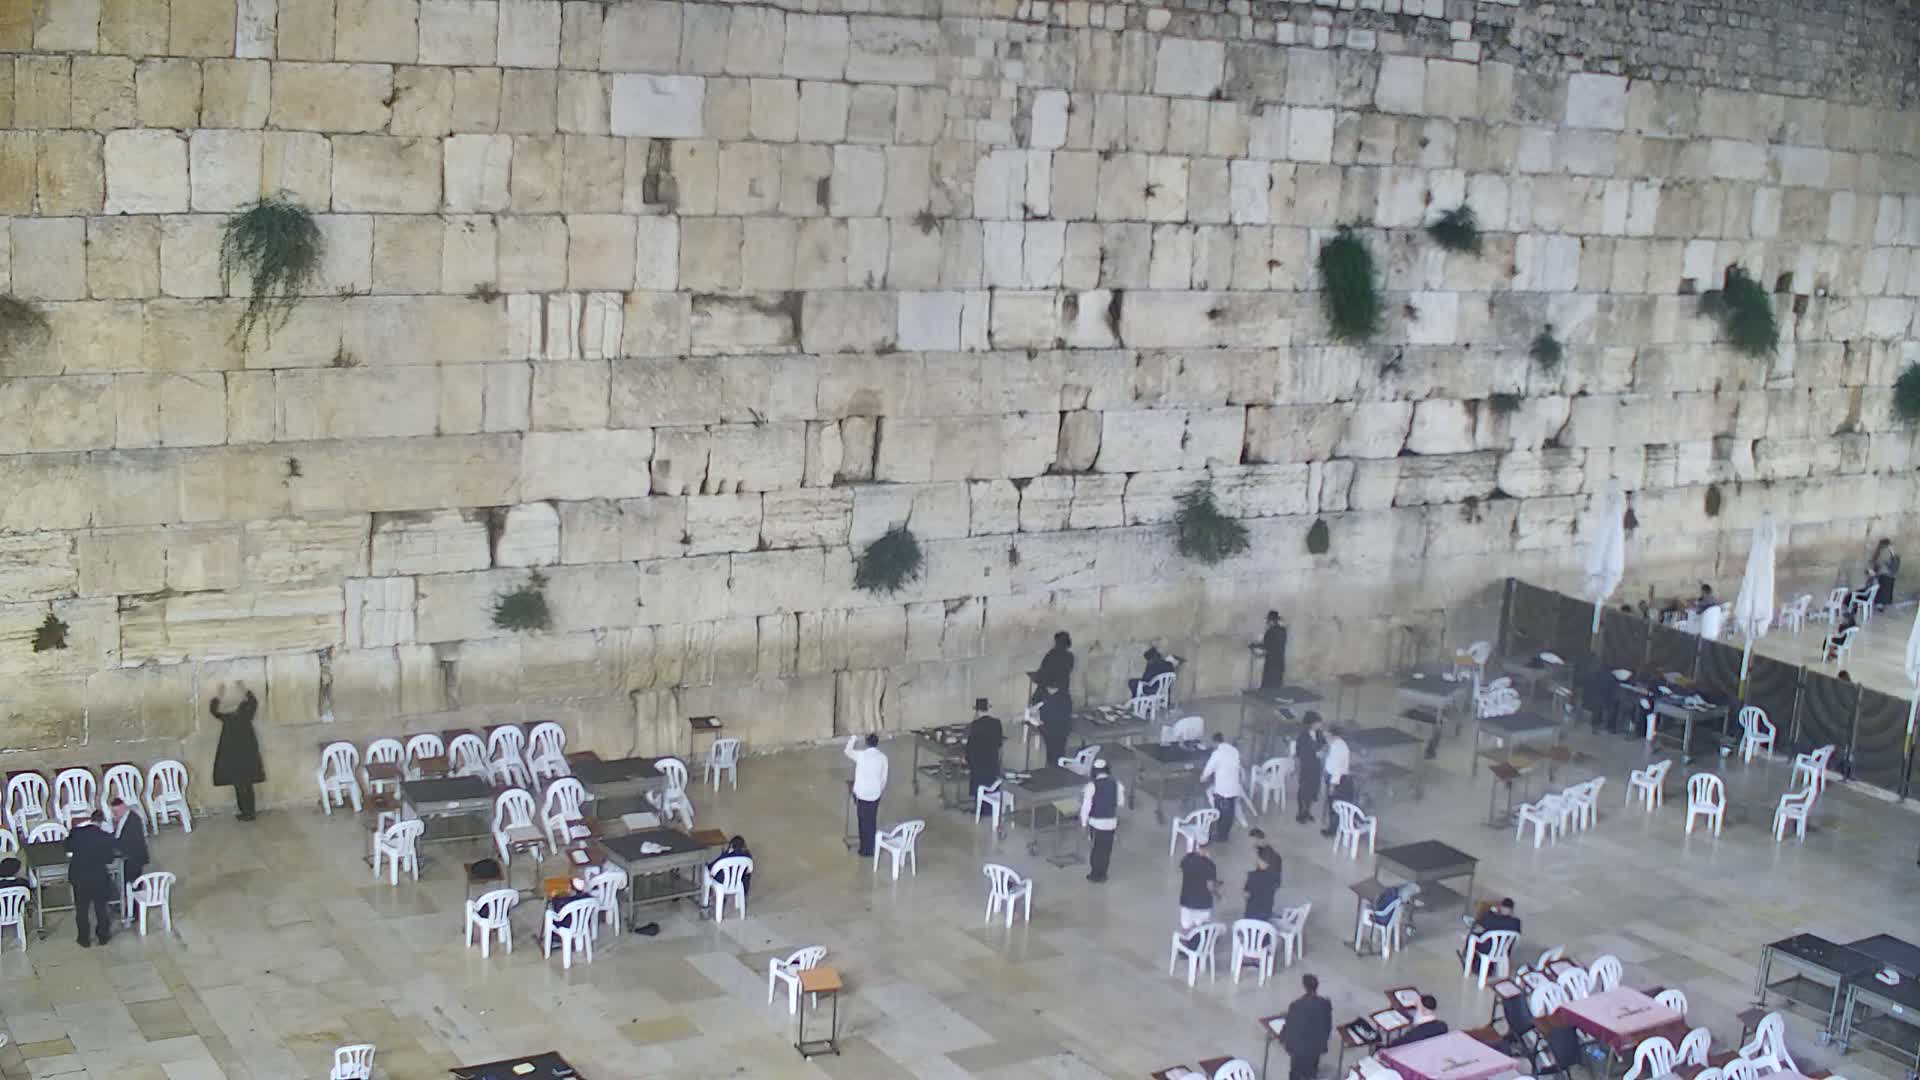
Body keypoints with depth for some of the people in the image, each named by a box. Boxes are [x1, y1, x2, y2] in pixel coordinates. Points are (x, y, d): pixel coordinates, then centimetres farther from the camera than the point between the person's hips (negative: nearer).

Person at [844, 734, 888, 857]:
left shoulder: (861, 755, -14)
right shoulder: (883, 757, -5)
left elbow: (848, 751, 7)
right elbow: (884, 778, 3)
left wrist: (853, 739, 24)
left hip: (861, 794, -3)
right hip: (875, 794, 3)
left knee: (864, 822, 8)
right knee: (872, 821, 15)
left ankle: (865, 849, 15)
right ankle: (872, 848, 21)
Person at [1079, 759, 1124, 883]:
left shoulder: (1091, 785, -16)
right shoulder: (1117, 784, -6)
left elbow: (1086, 805, -13)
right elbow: (1120, 802, 5)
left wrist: (1083, 822, -3)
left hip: (1096, 822, -2)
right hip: (1111, 822, 2)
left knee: (1096, 848, 12)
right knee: (1106, 849, 15)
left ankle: (1095, 875, 21)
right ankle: (1102, 874, 24)